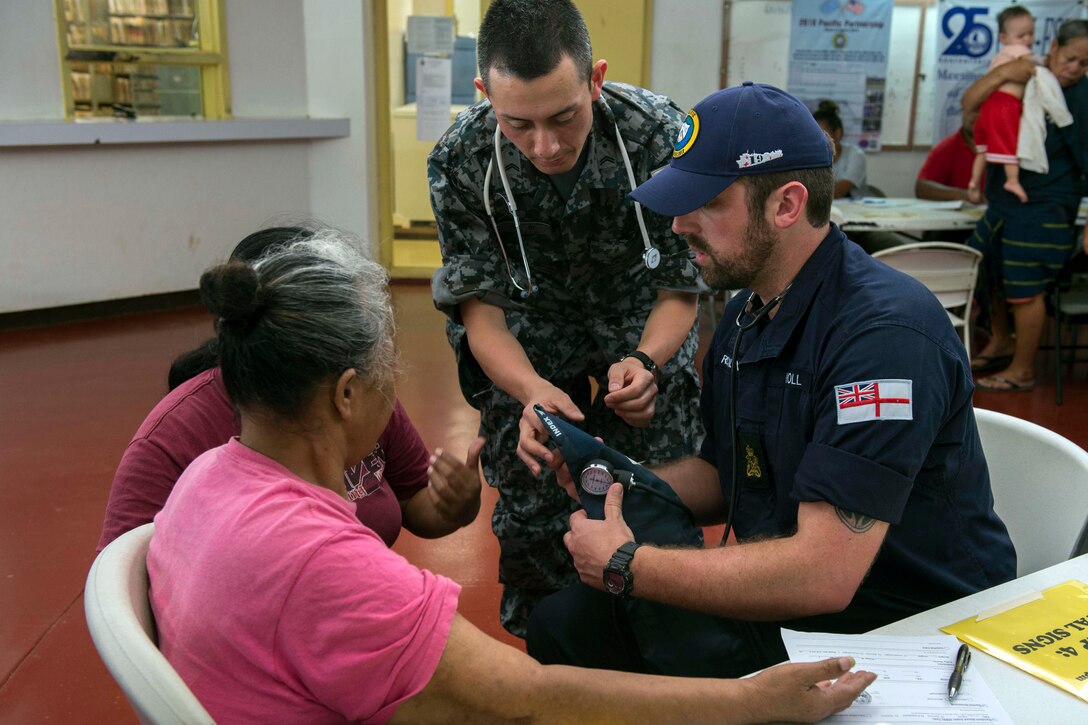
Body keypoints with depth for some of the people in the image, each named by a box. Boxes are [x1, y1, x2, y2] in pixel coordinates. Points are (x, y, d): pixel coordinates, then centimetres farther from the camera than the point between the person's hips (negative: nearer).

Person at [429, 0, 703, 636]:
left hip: (644, 323, 0)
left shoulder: (659, 135, -28)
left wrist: (644, 362, -38)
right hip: (528, 334, 1)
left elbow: (680, 287, -18)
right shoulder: (460, 161, -25)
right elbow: (480, 305, -20)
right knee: (531, 500, -4)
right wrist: (533, 391, -40)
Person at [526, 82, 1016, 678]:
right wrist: (618, 479, -6)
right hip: (779, 595, 8)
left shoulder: (885, 331, -26)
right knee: (561, 623, -1)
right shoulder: (745, 315, 4)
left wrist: (627, 566, -22)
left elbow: (824, 574, -31)